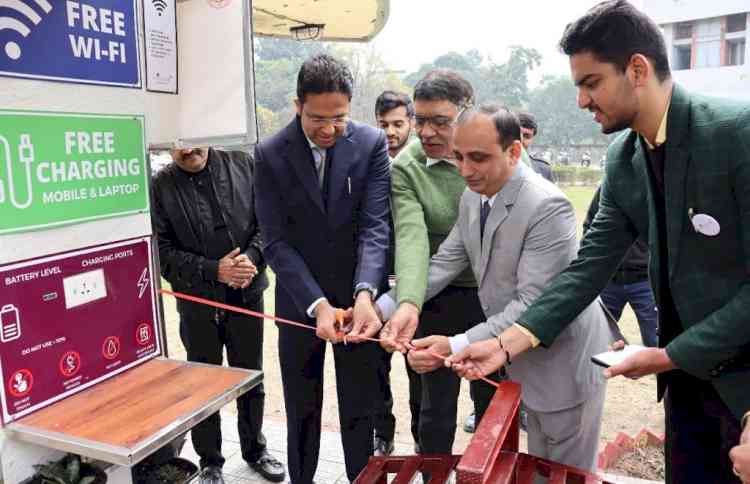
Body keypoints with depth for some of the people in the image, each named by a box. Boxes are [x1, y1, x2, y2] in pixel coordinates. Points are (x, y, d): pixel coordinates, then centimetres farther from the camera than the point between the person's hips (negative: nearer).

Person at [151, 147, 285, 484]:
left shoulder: (242, 165, -2)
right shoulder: (160, 186, -6)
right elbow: (163, 252, -9)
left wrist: (252, 257, -18)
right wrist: (214, 270, -19)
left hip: (247, 294, 2)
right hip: (198, 302, -1)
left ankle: (255, 449, 38)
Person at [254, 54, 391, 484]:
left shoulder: (372, 143, -7)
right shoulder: (271, 154, -8)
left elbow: (375, 225, -14)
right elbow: (277, 242, -12)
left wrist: (365, 294, -30)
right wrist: (317, 304, -24)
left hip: (359, 297, 0)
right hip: (300, 300, 1)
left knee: (361, 407, 14)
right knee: (302, 408, 17)